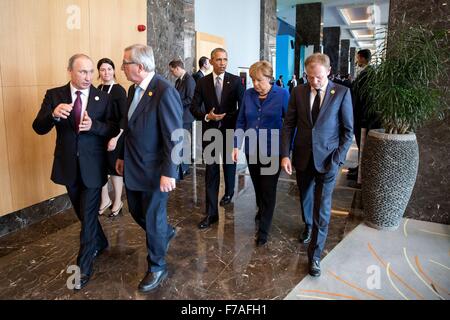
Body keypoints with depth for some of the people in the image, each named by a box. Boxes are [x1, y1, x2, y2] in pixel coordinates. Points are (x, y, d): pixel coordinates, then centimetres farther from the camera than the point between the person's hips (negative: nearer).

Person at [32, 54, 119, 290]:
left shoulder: (103, 98, -3)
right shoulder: (54, 95, -2)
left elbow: (114, 129, -5)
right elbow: (38, 128, -6)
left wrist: (93, 125, -25)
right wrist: (53, 114, -27)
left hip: (93, 166, -2)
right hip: (68, 166, 3)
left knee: (88, 215, 2)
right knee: (82, 212, 19)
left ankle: (83, 267, 15)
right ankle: (100, 242, 44)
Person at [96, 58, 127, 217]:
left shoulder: (119, 90, -11)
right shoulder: (98, 89, 5)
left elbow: (124, 117, -14)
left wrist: (115, 138, -21)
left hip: (114, 136, -5)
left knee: (114, 167, 6)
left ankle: (118, 202, 24)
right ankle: (105, 199, 30)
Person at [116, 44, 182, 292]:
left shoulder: (165, 92, -21)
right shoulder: (133, 89, 6)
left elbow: (174, 137, -22)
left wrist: (168, 173, -22)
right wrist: (123, 156, 17)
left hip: (154, 170, -8)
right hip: (133, 167, 8)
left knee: (153, 219, 7)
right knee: (136, 211, 22)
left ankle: (157, 267, 29)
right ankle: (165, 233, 50)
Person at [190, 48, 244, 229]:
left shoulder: (235, 81, -3)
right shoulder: (202, 82, 0)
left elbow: (243, 106, -3)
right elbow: (194, 107, -1)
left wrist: (238, 126, -11)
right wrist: (206, 116, -18)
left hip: (230, 130, 0)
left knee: (229, 164, 19)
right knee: (211, 171, -2)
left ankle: (229, 192, 48)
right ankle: (211, 213, 2)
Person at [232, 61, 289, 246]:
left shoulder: (282, 95, -8)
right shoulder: (248, 94, 1)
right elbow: (241, 122, 5)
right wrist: (236, 146, -1)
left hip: (272, 151, -3)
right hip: (252, 150, 4)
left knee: (268, 189, 2)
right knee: (257, 185, 18)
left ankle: (263, 230, 14)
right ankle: (261, 210, 46)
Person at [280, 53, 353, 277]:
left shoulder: (342, 93, -7)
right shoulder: (298, 92, -1)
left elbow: (348, 130, -3)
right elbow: (288, 125, 0)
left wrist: (338, 159, -10)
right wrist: (285, 155, -9)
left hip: (327, 159, -3)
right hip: (303, 157, 3)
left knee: (322, 208, -4)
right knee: (305, 198, 22)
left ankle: (314, 255, 9)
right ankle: (307, 226, 51)